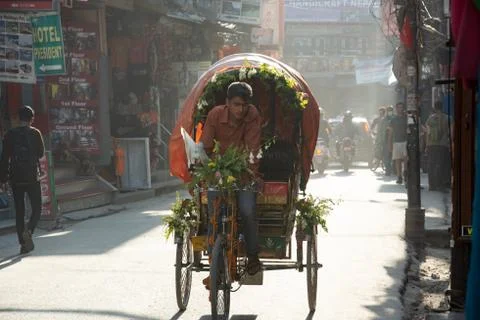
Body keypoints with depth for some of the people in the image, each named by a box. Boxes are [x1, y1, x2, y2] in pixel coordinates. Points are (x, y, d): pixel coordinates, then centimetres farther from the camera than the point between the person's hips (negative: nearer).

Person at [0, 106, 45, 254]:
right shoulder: (35, 133, -4)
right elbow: (41, 153, 5)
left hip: (15, 178, 2)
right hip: (32, 177, -2)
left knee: (19, 211, 9)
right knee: (36, 208, 7)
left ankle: (23, 243, 9)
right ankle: (28, 230, -20)